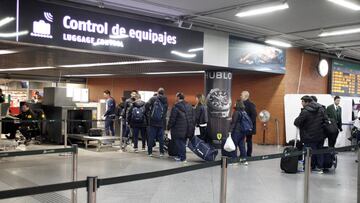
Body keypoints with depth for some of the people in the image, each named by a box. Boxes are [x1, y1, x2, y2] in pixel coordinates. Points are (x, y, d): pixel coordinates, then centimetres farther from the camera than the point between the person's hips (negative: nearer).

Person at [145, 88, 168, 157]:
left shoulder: (153, 98, -4)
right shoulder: (165, 101, 6)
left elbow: (147, 105, -17)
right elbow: (165, 111, 6)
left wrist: (147, 113, -3)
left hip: (153, 121, -2)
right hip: (161, 122, 2)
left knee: (151, 137, 5)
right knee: (161, 138, 10)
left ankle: (150, 152, 9)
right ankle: (161, 152, 12)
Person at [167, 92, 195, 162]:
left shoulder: (176, 107, -14)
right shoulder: (189, 106, 10)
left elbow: (172, 119, -12)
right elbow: (192, 118, 14)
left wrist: (169, 127, 1)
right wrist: (192, 128, 20)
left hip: (179, 130, -7)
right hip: (188, 129, 7)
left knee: (180, 143, 1)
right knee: (183, 143, 15)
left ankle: (182, 158, 2)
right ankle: (180, 156, 22)